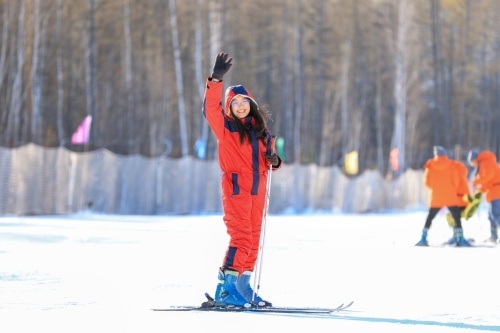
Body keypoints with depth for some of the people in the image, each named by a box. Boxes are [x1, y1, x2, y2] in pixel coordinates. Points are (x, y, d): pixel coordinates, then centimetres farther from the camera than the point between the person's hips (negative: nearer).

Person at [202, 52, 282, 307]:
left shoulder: (260, 129, 16)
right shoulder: (225, 127, 1)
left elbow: (266, 157, 24)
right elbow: (210, 107, -17)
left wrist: (273, 160, 0)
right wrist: (216, 79, -29)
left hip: (257, 190, 6)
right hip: (236, 187, -6)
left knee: (253, 239, 8)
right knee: (241, 237, -16)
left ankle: (241, 286, 14)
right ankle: (226, 287, -18)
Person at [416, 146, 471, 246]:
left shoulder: (430, 165, 0)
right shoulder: (451, 165, -4)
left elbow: (427, 182, 4)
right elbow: (455, 181, -2)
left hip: (435, 197, 2)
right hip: (450, 197, -2)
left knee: (429, 218, 15)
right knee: (457, 217, 1)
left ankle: (423, 239, 9)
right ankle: (460, 239, -10)